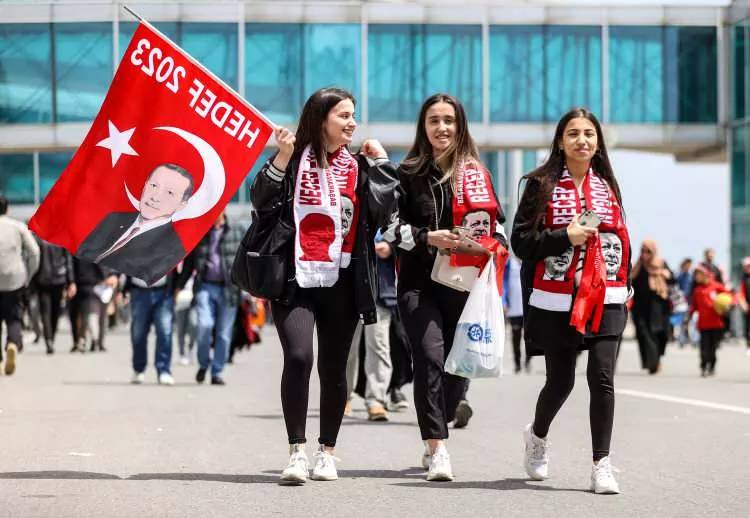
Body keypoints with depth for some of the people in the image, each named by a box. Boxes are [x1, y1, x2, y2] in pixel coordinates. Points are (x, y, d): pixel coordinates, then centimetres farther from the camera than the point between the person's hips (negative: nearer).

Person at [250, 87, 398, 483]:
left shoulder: (358, 164, 10)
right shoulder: (294, 159, 0)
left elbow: (382, 207, -2)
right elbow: (262, 202, -9)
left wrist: (380, 162, -3)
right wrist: (281, 160, -17)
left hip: (341, 281, 3)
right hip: (296, 278, -3)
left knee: (333, 367, 9)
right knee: (298, 357, -19)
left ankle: (327, 452, 22)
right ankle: (297, 452, -13)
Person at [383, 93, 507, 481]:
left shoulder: (475, 174, 10)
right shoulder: (409, 173, 5)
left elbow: (495, 225, 14)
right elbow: (392, 228, 1)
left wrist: (491, 246, -6)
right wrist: (427, 237, -15)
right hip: (419, 282, -2)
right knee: (430, 357, -17)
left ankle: (434, 438, 28)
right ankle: (437, 450, -17)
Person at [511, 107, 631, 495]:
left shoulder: (607, 186, 12)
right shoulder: (542, 184, 0)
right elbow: (521, 241, -5)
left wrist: (624, 287, 13)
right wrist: (565, 237, -17)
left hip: (604, 299, 2)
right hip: (557, 300, -2)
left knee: (602, 378, -11)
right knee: (560, 379, 7)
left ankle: (602, 465, -6)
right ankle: (538, 435, 38)